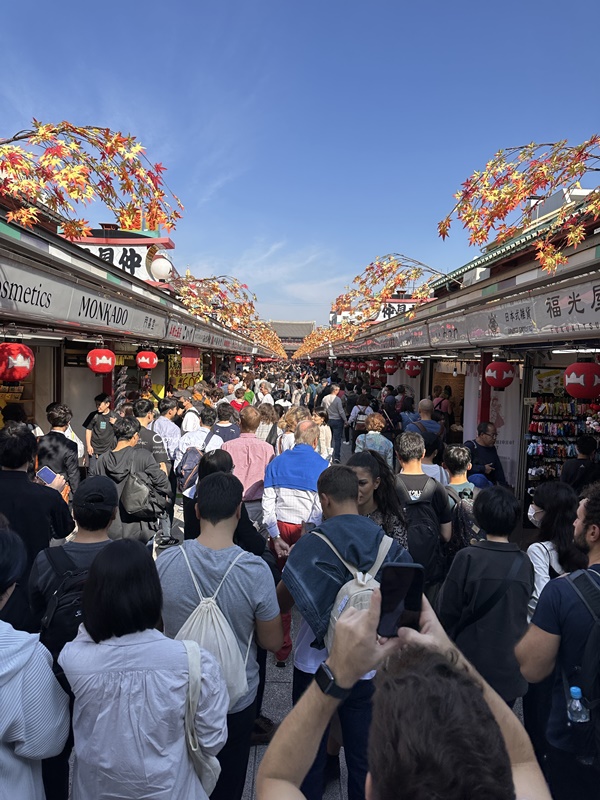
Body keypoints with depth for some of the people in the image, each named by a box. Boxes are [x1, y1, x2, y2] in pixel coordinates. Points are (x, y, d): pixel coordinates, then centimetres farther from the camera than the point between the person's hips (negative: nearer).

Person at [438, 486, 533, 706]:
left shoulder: (468, 558, -18)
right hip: (510, 669, 3)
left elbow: (447, 610, -12)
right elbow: (524, 611, 7)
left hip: (472, 662, -3)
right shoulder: (524, 563, -6)